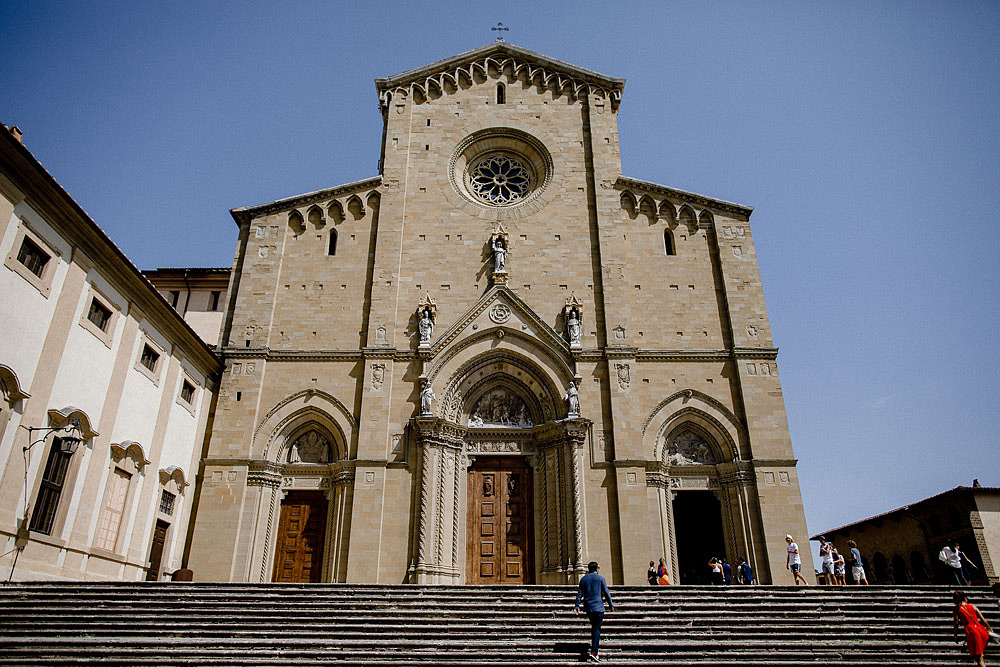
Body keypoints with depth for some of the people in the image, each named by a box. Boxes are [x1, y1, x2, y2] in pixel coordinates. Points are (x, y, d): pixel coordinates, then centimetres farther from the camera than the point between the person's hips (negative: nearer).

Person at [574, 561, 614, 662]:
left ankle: (594, 646, 24)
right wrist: (611, 605, 5)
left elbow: (580, 593, 7)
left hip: (588, 607, 4)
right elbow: (606, 592, -2)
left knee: (593, 626, 23)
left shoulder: (583, 579, 8)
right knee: (597, 629, -6)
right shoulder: (600, 578, -1)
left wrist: (577, 606, 8)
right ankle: (593, 652, -15)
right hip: (598, 606, -4)